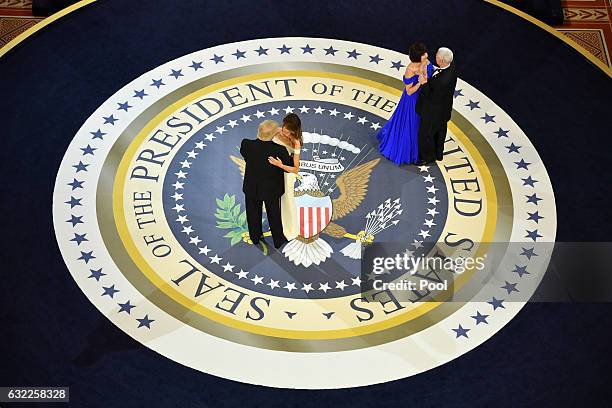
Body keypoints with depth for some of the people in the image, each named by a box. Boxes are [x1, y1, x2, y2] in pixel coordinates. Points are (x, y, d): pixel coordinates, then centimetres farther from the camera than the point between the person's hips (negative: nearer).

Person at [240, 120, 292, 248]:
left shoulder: (247, 145, -25)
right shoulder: (280, 150, -30)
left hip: (251, 188, 2)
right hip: (271, 190, -2)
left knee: (253, 214, 25)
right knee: (274, 215, 21)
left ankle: (255, 237, 46)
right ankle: (278, 241, 40)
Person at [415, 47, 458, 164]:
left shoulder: (443, 80, -42)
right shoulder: (451, 66, -15)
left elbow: (433, 98, -31)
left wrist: (424, 84, -33)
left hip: (433, 112, -9)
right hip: (443, 109, 9)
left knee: (425, 134, 15)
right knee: (440, 131, 29)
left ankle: (428, 157, 38)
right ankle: (439, 154, 51)